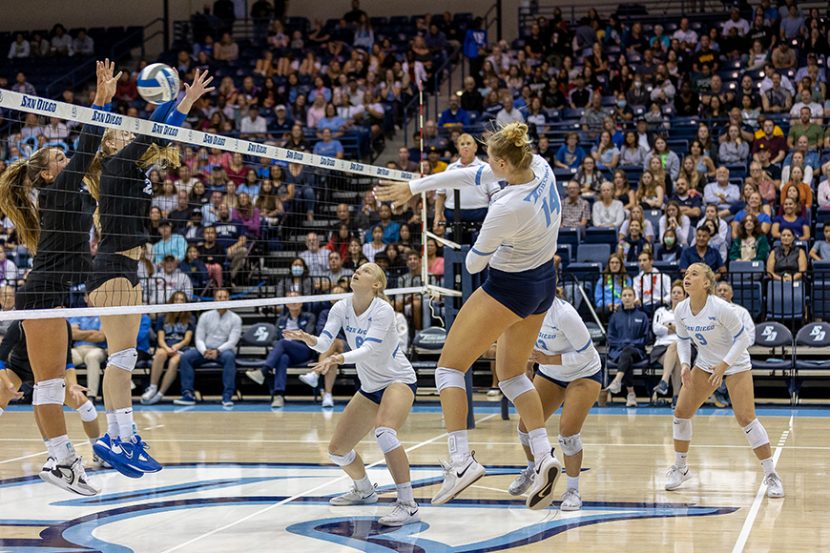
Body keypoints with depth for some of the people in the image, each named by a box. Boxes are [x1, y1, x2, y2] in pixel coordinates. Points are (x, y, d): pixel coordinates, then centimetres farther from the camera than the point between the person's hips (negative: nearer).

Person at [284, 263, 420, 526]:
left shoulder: (383, 310, -21)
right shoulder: (341, 308, -4)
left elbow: (369, 349, -32)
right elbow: (324, 342, -15)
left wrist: (339, 358, -48)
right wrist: (307, 338, -37)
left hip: (398, 379, -7)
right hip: (370, 386, 7)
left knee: (384, 431, -36)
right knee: (337, 449, 8)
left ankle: (408, 505, -33)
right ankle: (364, 490, 39)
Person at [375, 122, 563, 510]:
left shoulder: (506, 208, -30)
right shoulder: (540, 167, -8)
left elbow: (474, 262, -13)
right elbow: (473, 175, 1)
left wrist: (474, 260, 13)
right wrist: (414, 187, 4)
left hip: (509, 288, -9)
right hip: (544, 285, 9)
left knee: (450, 366, 2)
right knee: (511, 374, 19)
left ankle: (461, 459, -10)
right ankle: (544, 457, 6)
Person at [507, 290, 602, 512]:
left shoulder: (563, 313, -35)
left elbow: (586, 353, -28)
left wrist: (549, 359, -30)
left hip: (584, 373, -6)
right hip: (549, 373, 6)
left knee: (568, 431, -20)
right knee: (526, 425, 2)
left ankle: (573, 491, -1)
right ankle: (532, 470, 33)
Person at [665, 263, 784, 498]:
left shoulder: (721, 308, -27)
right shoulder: (681, 310, -10)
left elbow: (742, 338, -20)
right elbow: (683, 340, 6)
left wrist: (723, 366, -26)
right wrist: (685, 364, -10)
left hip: (736, 365, -6)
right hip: (705, 365, 6)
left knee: (746, 418, -15)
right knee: (681, 412, -1)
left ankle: (771, 475, -4)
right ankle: (680, 468, 19)